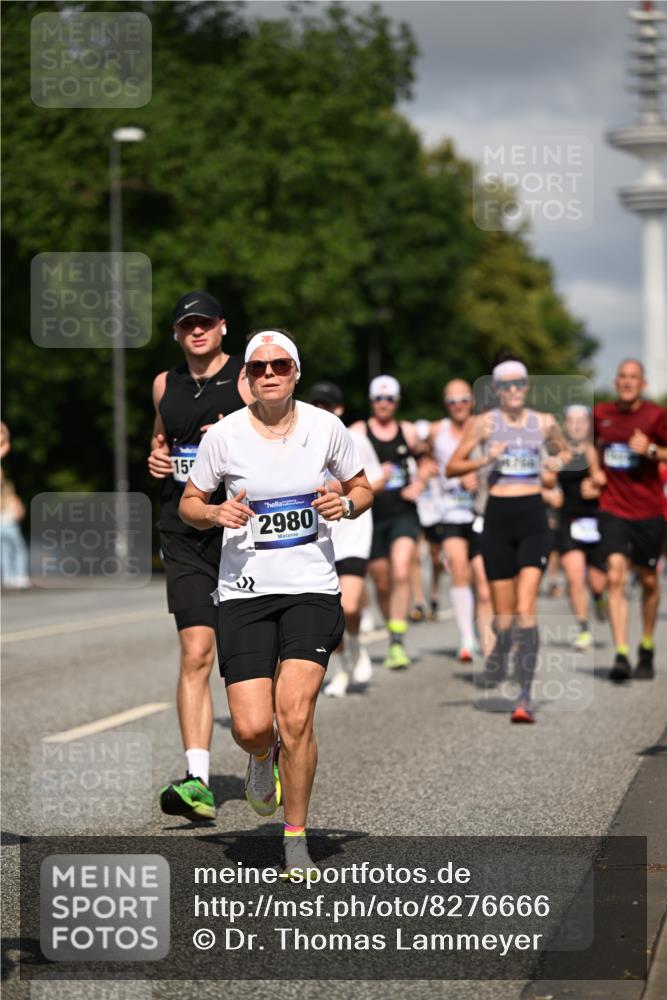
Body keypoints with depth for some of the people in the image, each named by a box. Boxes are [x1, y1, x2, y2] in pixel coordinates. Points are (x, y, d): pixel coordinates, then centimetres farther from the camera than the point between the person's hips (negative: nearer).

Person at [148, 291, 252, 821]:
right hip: (184, 533, 3)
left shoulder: (247, 379, -1)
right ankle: (197, 780, -17)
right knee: (195, 654, -10)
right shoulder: (165, 384, 13)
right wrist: (156, 457, 10)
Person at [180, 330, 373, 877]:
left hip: (312, 589, 0)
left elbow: (363, 488, 14)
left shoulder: (326, 427, 0)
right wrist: (216, 513, -13)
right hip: (245, 591, 0)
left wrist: (346, 505, -8)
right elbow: (189, 503, 8)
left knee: (295, 716, -15)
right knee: (251, 728, -9)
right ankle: (264, 758, 31)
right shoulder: (224, 436, -3)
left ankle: (296, 839, 3)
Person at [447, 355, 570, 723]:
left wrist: (558, 461, 2)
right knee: (503, 613, 5)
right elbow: (451, 467, 2)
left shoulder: (544, 423, 7)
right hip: (497, 517, 0)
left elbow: (564, 451, 25)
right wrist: (483, 460, -16)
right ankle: (500, 652, 40)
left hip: (533, 517, 0)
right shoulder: (483, 423, 2)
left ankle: (525, 695, -17)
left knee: (525, 608, -14)